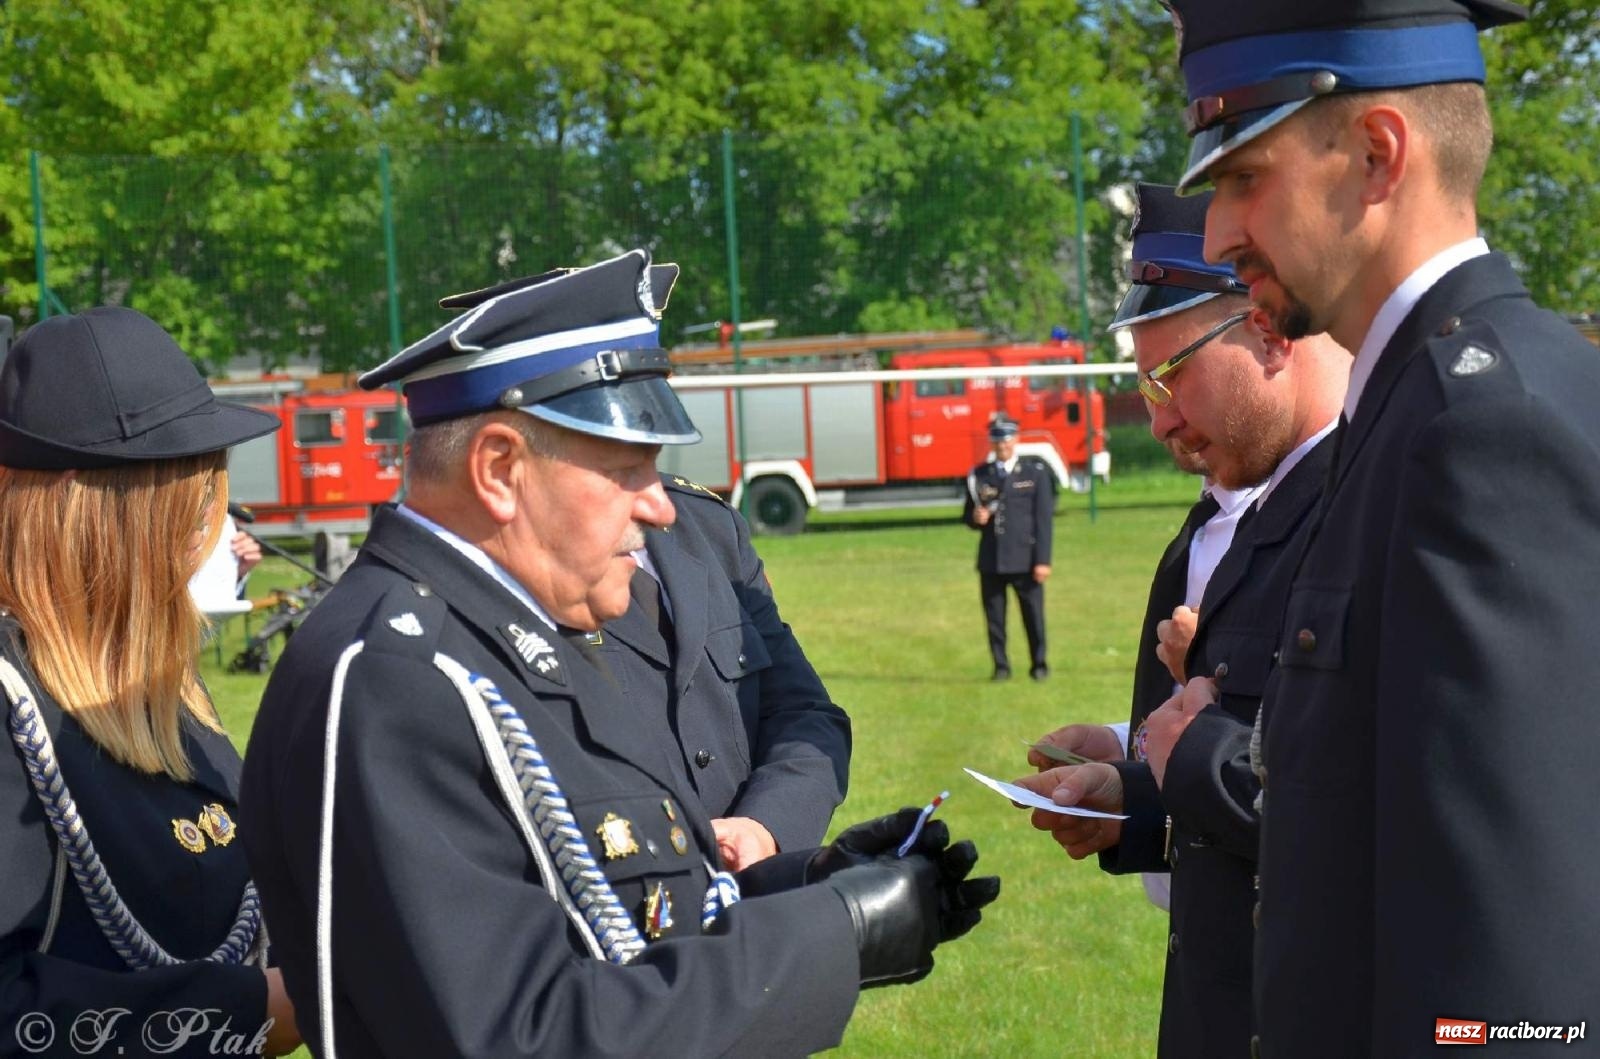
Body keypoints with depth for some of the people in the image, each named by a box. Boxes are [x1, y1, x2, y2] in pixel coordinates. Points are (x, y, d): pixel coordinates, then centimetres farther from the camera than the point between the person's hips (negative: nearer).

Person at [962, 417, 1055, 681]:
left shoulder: (1036, 472, 4)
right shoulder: (978, 475, 10)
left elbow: (1044, 519, 0)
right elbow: (968, 516, 16)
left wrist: (1043, 560, -7)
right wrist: (976, 518, -9)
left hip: (1025, 559, -2)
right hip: (990, 560, 2)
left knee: (1033, 614, 2)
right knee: (994, 616, 4)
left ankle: (1039, 664, 15)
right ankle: (1001, 666, 14)